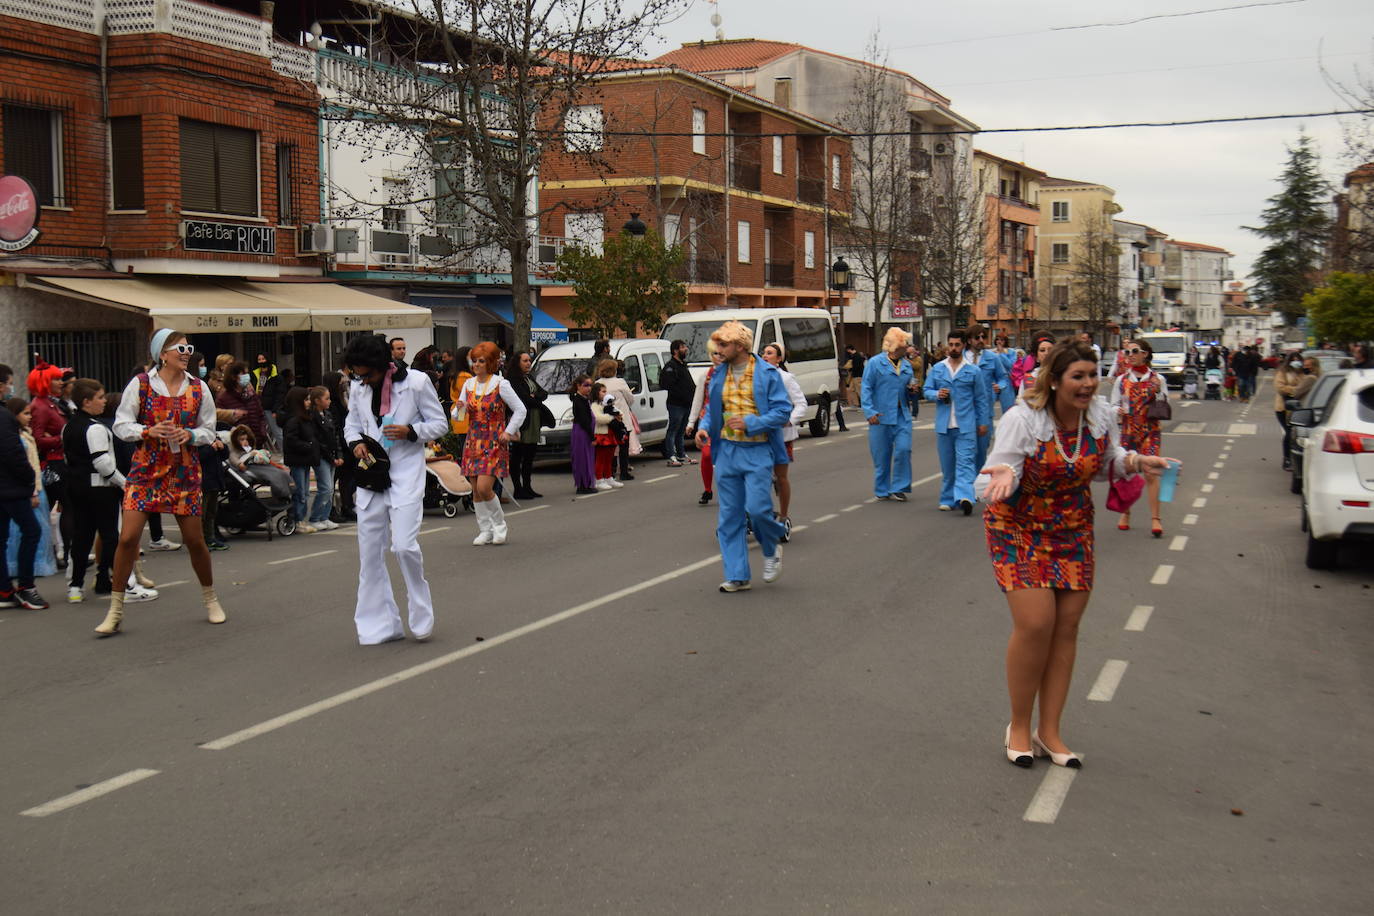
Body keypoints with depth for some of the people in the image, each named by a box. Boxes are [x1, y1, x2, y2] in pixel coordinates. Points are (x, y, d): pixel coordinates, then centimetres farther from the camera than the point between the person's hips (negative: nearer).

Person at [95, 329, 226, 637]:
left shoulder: (198, 388, 4)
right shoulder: (140, 384, -3)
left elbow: (208, 431, 9)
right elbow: (121, 425, -1)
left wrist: (190, 434, -11)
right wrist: (149, 431, -19)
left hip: (185, 470, 2)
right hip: (146, 468, -2)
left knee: (194, 540, 6)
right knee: (128, 537, -9)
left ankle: (211, 599, 29)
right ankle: (115, 611, 1)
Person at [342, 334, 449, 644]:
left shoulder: (416, 383, -6)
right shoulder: (358, 388, 7)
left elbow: (440, 423, 0)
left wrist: (411, 431, -18)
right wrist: (355, 443, -1)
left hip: (406, 472, -5)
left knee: (404, 545, -15)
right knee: (370, 551, 4)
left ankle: (421, 615, 6)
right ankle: (380, 625, 14)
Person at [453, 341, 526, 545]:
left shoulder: (500, 384, -7)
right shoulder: (468, 384, 8)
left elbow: (520, 410, -3)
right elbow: (459, 414, 11)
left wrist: (508, 432, -9)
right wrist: (459, 408, -11)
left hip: (494, 444, -5)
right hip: (473, 442, 5)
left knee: (484, 488, -14)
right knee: (476, 491, 4)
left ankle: (500, 524, 8)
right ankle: (485, 531, 16)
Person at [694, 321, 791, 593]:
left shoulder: (768, 374, -6)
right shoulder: (719, 375, 10)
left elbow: (783, 410, -9)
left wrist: (750, 422, -21)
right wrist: (704, 428, -2)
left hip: (757, 451, -5)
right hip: (727, 450, 5)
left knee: (757, 508, -13)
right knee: (728, 516, 4)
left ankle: (772, 550, 20)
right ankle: (737, 576, 11)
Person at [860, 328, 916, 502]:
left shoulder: (907, 365, 14)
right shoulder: (875, 363, -2)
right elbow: (866, 389, -6)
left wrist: (912, 388, 1)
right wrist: (870, 411, -17)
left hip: (902, 415, 4)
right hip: (881, 416, -4)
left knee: (903, 450, -8)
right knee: (881, 455, 2)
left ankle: (898, 488, 3)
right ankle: (882, 490, 16)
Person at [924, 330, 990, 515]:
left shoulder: (973, 371, 3)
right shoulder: (937, 369, 9)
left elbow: (981, 398, 7)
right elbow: (927, 390, 12)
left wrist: (983, 422, 4)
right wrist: (937, 394, -11)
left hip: (966, 425, -3)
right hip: (943, 424, 3)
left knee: (965, 461, -14)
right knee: (947, 464, 10)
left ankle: (964, 496, -27)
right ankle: (948, 498, 19)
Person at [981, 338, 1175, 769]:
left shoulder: (1101, 415, -5)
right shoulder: (1023, 419, -21)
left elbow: (1107, 461, 9)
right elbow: (1003, 465, -24)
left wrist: (1134, 462, -12)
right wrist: (1004, 475, -47)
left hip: (1072, 531, 5)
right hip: (1019, 529, -5)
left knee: (1066, 628, 3)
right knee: (1035, 624, -14)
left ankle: (1049, 731, 14)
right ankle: (1019, 728, 4)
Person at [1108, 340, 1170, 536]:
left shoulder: (1157, 379, 2)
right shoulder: (1121, 380, 7)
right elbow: (1113, 404, 9)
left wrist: (1158, 392, -14)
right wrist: (1117, 411, -14)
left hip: (1150, 430, -2)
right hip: (1127, 430, 2)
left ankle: (1155, 518, -11)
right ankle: (1125, 513, 22)